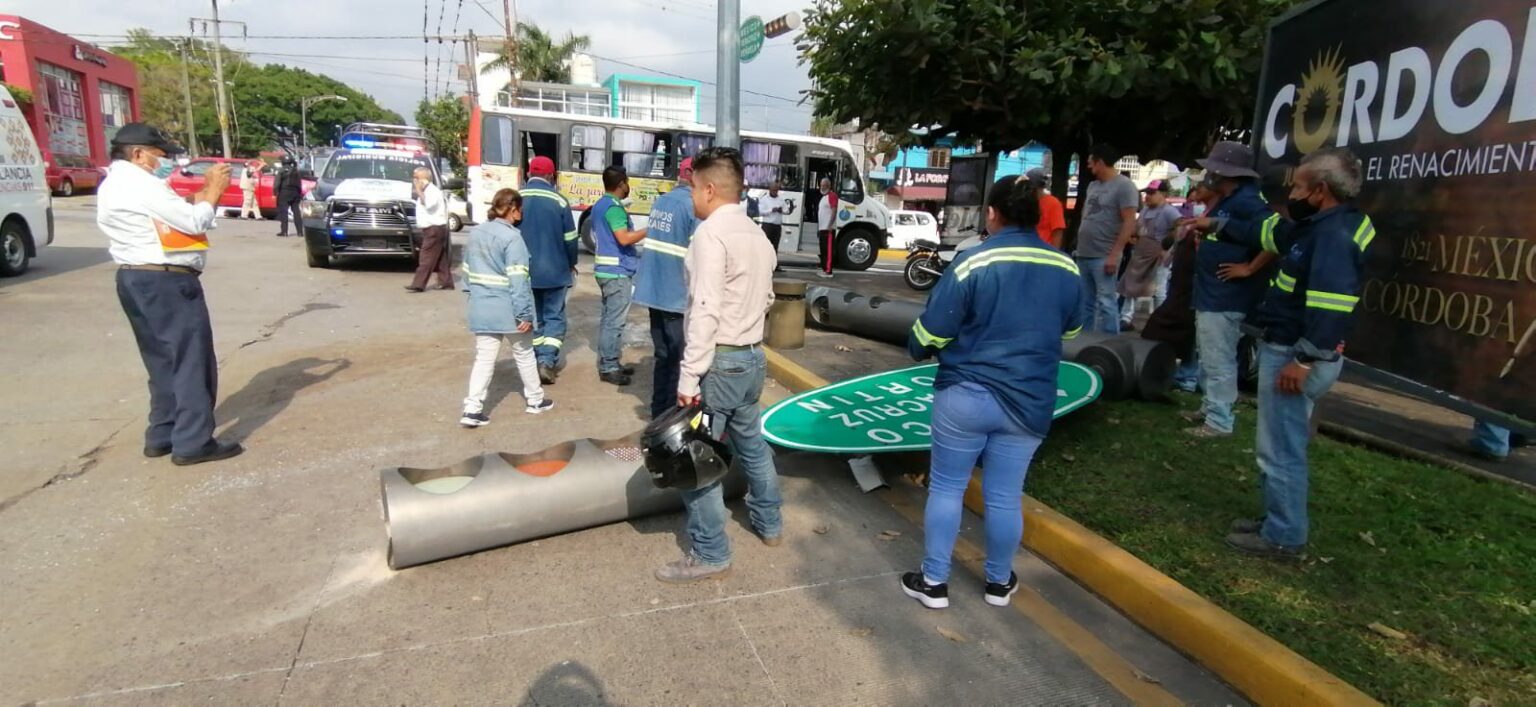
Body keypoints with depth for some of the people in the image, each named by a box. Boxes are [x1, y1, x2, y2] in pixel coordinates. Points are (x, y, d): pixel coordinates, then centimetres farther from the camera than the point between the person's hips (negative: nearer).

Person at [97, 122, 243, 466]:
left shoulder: (114, 185, 18)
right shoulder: (140, 183, -14)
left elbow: (176, 215, 15)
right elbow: (195, 222, -16)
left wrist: (205, 191, 9)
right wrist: (214, 189, -3)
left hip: (136, 279, 11)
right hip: (165, 282, -11)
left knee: (164, 362, 16)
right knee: (192, 361, -6)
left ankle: (161, 436, 21)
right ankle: (193, 443, -4)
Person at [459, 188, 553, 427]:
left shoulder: (475, 233, 8)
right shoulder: (512, 237, -15)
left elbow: (468, 271, 14)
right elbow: (518, 279, -19)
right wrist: (525, 313, -17)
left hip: (482, 308, 6)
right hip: (508, 310, -6)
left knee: (484, 357, 7)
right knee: (524, 354, 13)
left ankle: (472, 408, -2)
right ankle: (535, 399, 28)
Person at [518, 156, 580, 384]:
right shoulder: (558, 200, -9)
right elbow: (570, 237, -5)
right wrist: (571, 263, 12)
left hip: (525, 271, 3)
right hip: (554, 270, -3)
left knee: (532, 317, 14)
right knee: (554, 317, 6)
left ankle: (537, 362, 18)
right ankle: (547, 362, -6)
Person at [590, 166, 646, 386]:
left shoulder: (599, 205, 15)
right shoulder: (614, 207, -16)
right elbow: (624, 238, -25)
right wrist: (649, 229, -17)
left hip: (606, 268, 10)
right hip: (618, 271, -10)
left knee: (609, 319, 15)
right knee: (614, 321, -5)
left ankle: (607, 363, 22)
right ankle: (608, 368, -1)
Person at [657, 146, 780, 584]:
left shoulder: (711, 232, -16)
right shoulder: (757, 234, 12)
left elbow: (705, 310, -23)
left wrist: (689, 376, -22)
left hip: (719, 361, -9)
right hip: (752, 356, 9)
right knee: (752, 444, 22)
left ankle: (709, 555, 9)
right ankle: (769, 523, 37)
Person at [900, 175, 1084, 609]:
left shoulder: (973, 262, -13)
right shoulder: (1068, 271, 0)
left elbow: (930, 332, -11)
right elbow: (1070, 331, 17)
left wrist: (920, 350, 11)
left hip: (965, 395, -3)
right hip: (1029, 403, 4)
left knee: (946, 489, 11)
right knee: (1005, 497, 16)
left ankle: (934, 582, 21)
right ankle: (999, 582, 33)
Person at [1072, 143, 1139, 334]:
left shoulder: (1124, 185, -6)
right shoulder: (1093, 185, 17)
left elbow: (1129, 223, -11)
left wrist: (1114, 254, -18)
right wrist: (1079, 246, 14)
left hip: (1104, 257, -7)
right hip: (1083, 254, 8)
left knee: (1105, 303, -7)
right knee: (1085, 303, 11)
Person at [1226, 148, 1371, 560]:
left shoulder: (1334, 234, -19)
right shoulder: (1328, 226, 14)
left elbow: (1330, 304, -28)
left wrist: (1304, 359, -28)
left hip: (1294, 356, -11)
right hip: (1289, 350, 11)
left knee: (1280, 450, -2)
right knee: (1285, 446, 19)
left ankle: (1283, 537, 8)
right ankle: (1278, 522, 31)